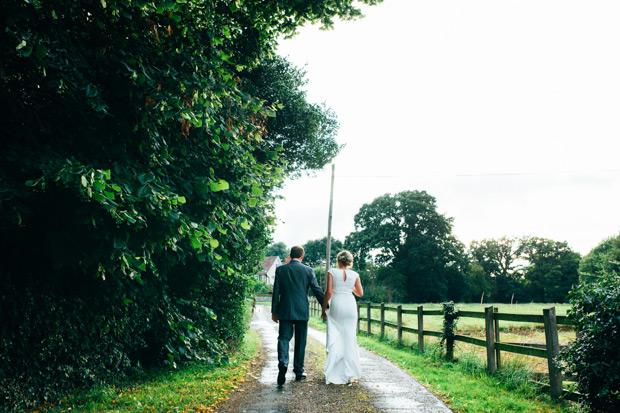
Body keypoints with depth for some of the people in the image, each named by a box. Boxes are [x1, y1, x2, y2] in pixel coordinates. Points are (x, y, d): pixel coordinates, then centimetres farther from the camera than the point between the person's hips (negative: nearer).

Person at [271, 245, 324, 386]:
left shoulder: (280, 269, 1)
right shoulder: (308, 270, -1)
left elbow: (276, 292, 1)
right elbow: (317, 290, 1)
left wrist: (274, 311, 7)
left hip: (285, 311, 0)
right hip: (302, 311, 0)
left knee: (284, 338, 2)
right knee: (300, 341, 9)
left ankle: (283, 363, -24)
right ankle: (298, 372, 15)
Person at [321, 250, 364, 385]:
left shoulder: (332, 272, 0)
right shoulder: (355, 275, 6)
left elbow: (329, 291, -8)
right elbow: (360, 294, 9)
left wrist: (324, 309, -1)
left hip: (336, 304, -1)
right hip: (350, 305, 2)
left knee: (334, 338, 5)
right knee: (349, 339, 6)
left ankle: (332, 373, 1)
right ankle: (348, 375, 8)